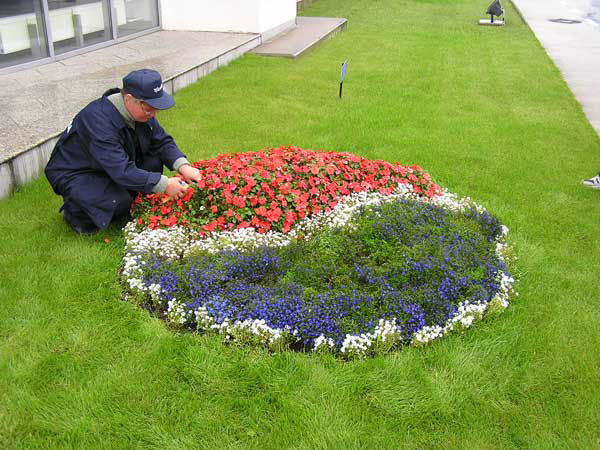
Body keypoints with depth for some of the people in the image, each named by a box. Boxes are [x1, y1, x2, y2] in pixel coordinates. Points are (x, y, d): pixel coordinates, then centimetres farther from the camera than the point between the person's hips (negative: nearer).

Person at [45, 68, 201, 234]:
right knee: (119, 202, -31)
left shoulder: (141, 109, -11)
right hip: (74, 174, -7)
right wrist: (164, 185, -36)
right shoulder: (99, 121, -35)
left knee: (154, 161, -12)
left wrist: (183, 166, -21)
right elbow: (122, 171, -38)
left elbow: (162, 141, -3)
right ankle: (74, 211, -1)